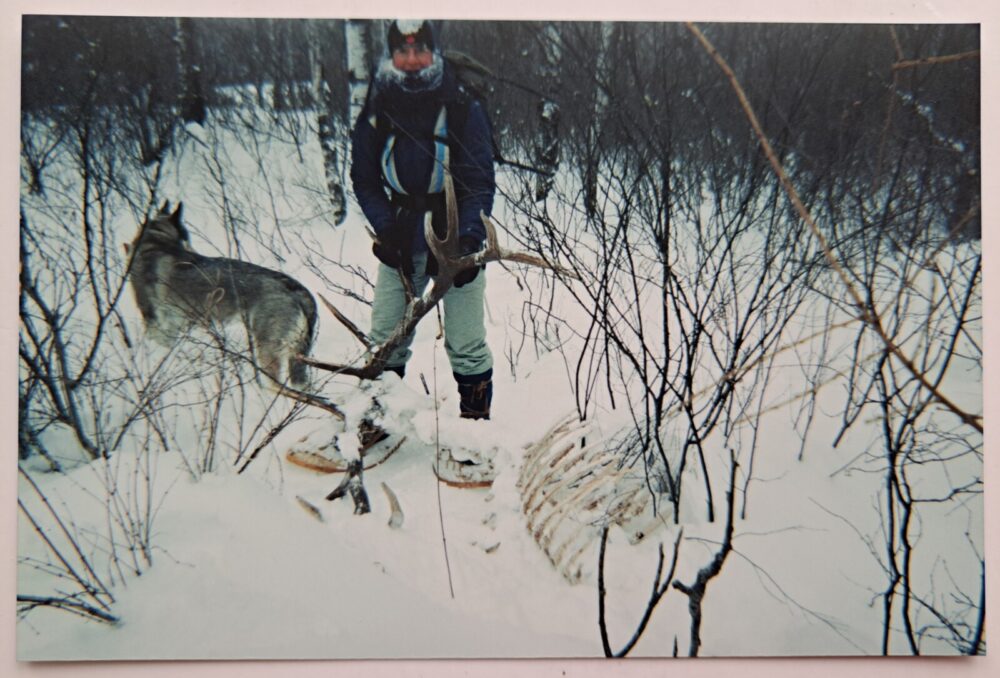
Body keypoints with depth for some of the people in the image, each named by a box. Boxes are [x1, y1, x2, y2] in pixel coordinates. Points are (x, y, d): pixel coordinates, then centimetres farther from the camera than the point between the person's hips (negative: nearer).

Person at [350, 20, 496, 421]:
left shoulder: (463, 109, -8)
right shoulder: (375, 112, -1)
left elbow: (480, 182, -9)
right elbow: (364, 180, 4)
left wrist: (469, 240, -22)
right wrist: (387, 231, -11)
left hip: (457, 237, -2)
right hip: (401, 240, 3)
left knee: (466, 346, -2)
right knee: (385, 341, 7)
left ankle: (476, 423, 14)